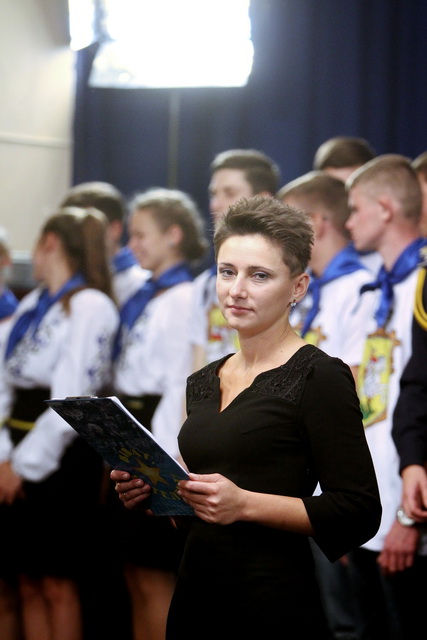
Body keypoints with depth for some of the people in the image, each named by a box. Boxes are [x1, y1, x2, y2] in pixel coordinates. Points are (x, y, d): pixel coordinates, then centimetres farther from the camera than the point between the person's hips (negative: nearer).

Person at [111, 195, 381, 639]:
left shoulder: (320, 377, -9)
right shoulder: (203, 383, 13)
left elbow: (360, 513, -15)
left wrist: (244, 503, -23)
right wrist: (151, 490, 2)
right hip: (194, 596, 7)